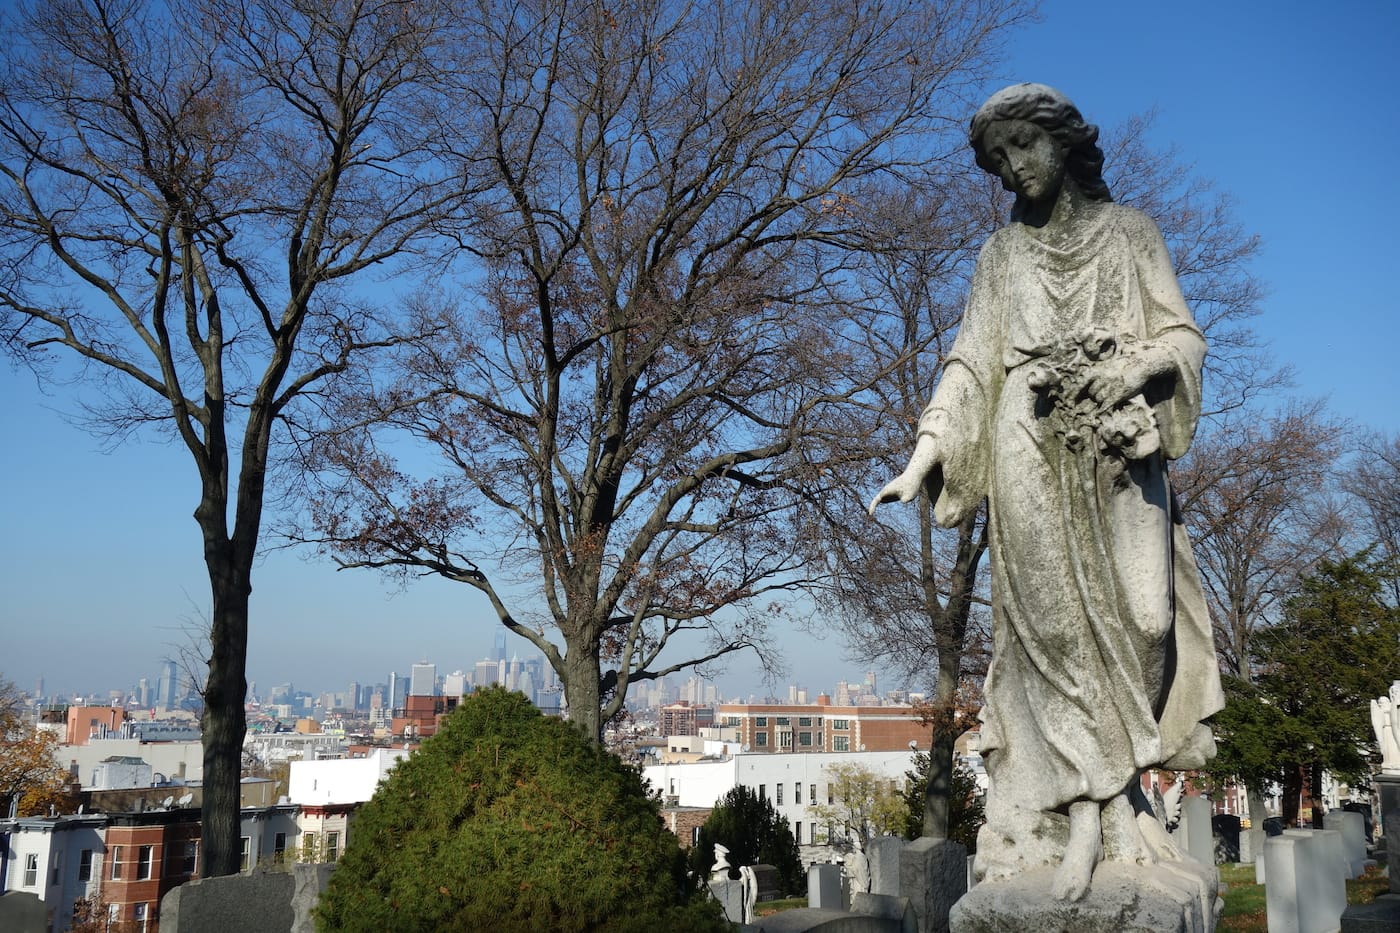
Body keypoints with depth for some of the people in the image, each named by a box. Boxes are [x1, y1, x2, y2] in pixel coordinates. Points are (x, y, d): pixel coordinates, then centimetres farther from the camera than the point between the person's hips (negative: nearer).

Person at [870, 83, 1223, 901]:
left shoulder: (1129, 231, 15)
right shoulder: (1004, 253, 18)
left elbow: (1184, 337, 8)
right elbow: (971, 363, 11)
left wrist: (1131, 369, -15)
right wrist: (923, 460, -1)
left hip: (1117, 455, 0)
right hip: (1031, 450, 0)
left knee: (1135, 618, -11)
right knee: (1056, 620, -10)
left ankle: (1105, 797, 0)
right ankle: (1089, 811, -10)